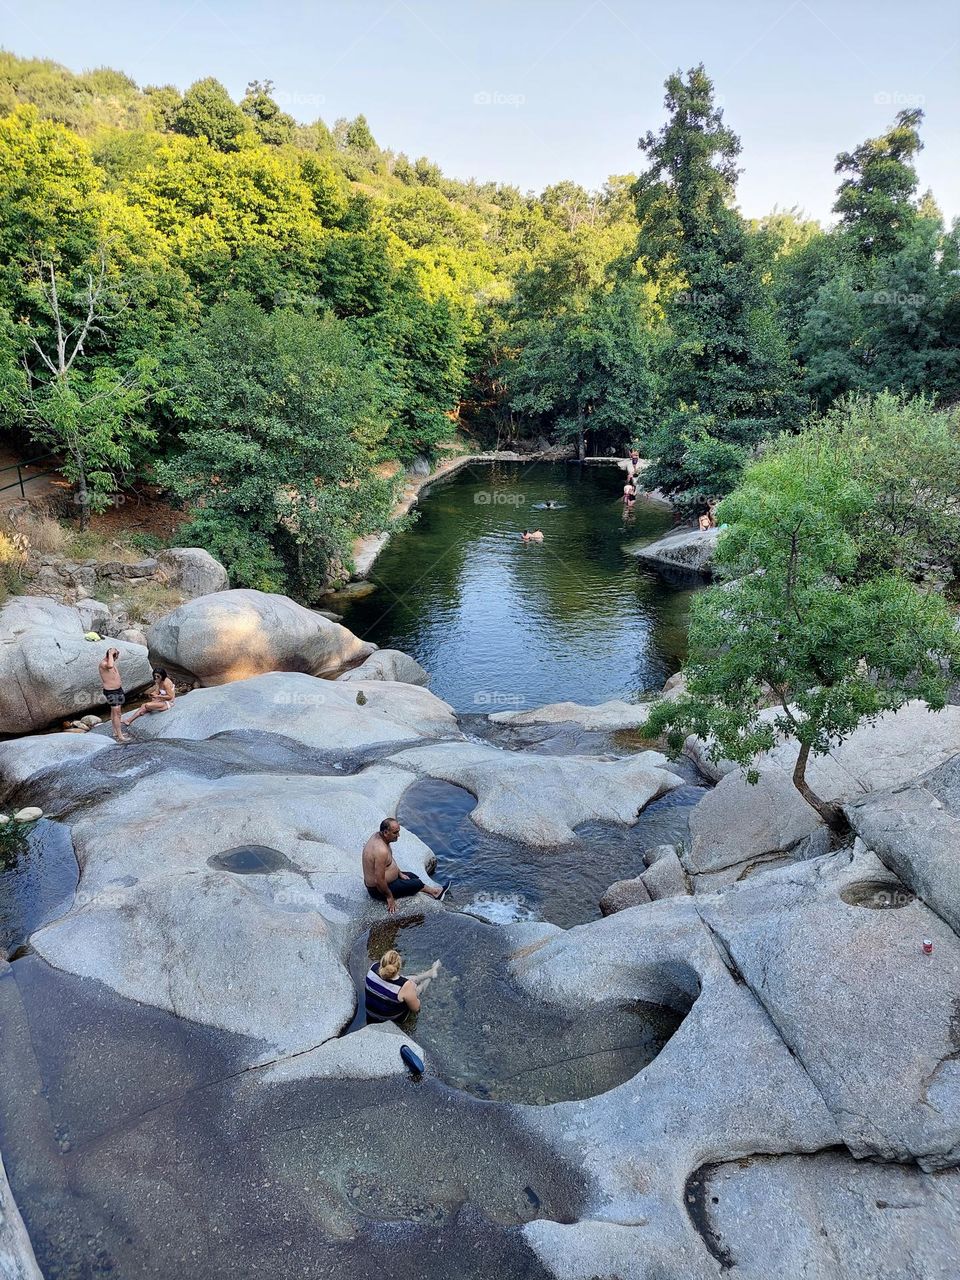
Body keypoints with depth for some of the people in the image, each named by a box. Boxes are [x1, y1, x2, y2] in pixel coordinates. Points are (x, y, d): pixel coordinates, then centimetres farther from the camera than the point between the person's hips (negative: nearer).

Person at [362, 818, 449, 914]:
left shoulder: (378, 836, -5)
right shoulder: (381, 851, -36)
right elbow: (379, 881, -32)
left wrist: (400, 873, 16)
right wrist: (389, 897, -19)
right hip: (378, 890, -9)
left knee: (411, 876, 22)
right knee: (417, 883, 7)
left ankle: (434, 892, 37)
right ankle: (435, 892, 33)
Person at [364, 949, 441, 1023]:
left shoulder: (373, 967, -26)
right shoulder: (405, 986, -39)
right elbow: (415, 1009, -18)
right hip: (392, 1018, -4)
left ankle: (431, 973, 50)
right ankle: (431, 974, 51)